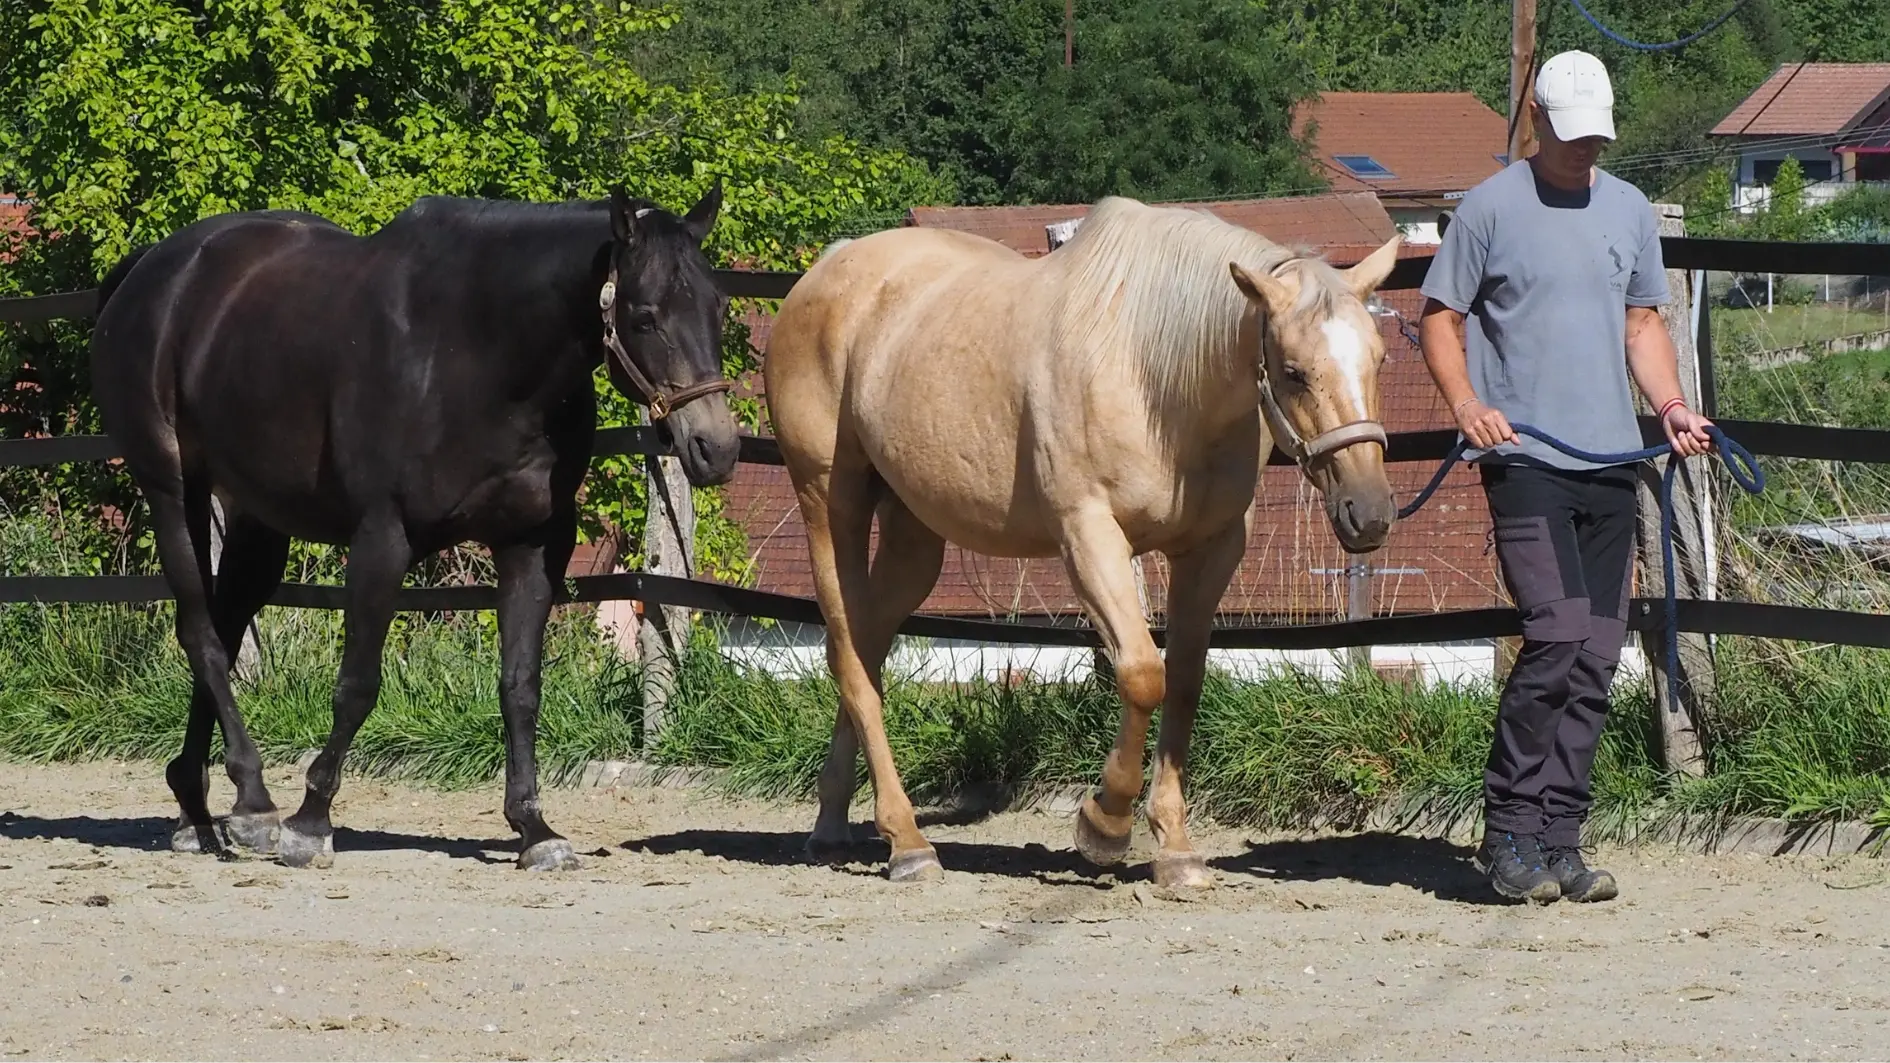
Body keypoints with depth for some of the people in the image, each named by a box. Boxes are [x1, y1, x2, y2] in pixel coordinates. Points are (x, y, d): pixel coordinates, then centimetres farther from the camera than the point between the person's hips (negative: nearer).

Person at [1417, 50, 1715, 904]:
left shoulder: (1630, 211, 13)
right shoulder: (1492, 208, -2)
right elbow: (1440, 319, 1)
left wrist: (1670, 403, 4)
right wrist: (1465, 403, -16)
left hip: (1611, 461, 6)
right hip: (1524, 459, -6)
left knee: (1596, 657, 4)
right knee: (1558, 636, -18)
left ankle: (1558, 842, 10)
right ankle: (1508, 834, -9)